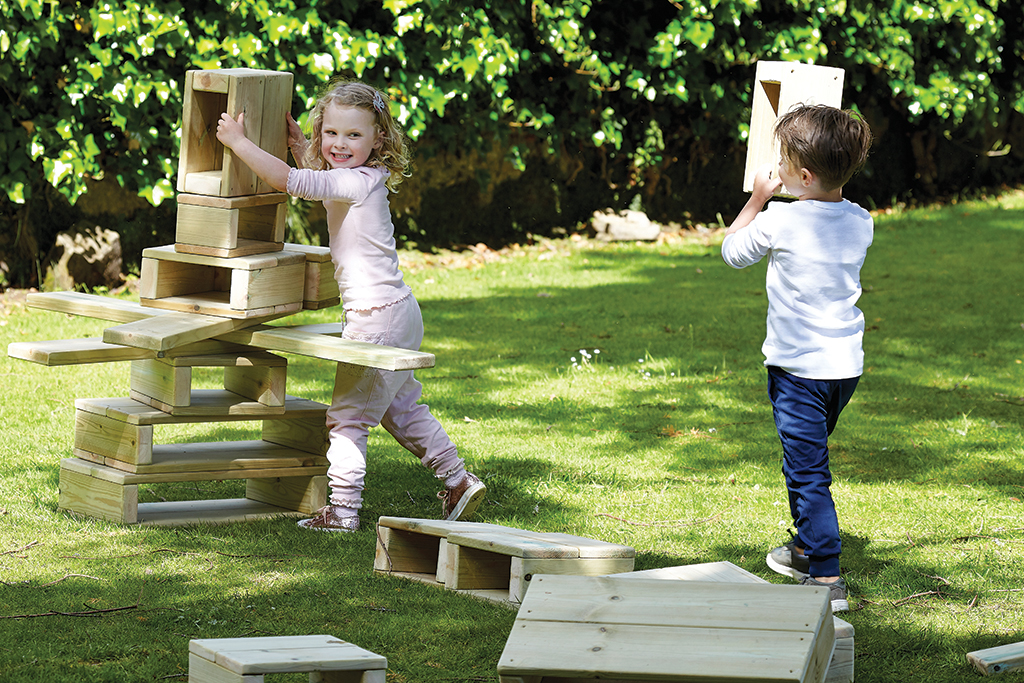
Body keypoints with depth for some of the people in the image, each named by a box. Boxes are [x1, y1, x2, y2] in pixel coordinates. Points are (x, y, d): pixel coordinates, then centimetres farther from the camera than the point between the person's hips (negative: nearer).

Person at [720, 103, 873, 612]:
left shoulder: (780, 221, -16)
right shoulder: (860, 222, -1)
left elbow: (733, 251, 2)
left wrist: (758, 198, 10)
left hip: (798, 368, -7)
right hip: (846, 364, 7)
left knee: (807, 471, -6)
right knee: (809, 459, 25)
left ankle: (827, 578, -12)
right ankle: (807, 548, 39)